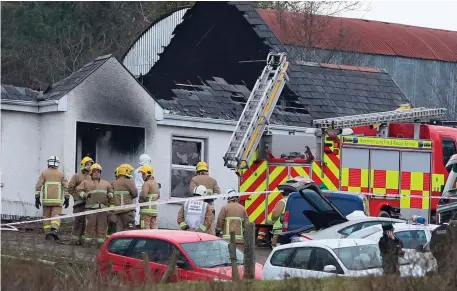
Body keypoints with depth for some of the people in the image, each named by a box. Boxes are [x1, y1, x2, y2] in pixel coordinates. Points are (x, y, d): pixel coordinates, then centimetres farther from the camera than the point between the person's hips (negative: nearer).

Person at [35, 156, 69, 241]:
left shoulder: (44, 173, 3)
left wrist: (37, 198, -2)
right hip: (57, 199, 0)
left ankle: (47, 234, 8)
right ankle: (54, 230, -27)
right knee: (56, 216, -4)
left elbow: (38, 186, -4)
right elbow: (66, 187, 0)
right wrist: (67, 199, 4)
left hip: (47, 199, 1)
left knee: (47, 216, 11)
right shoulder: (61, 174, 4)